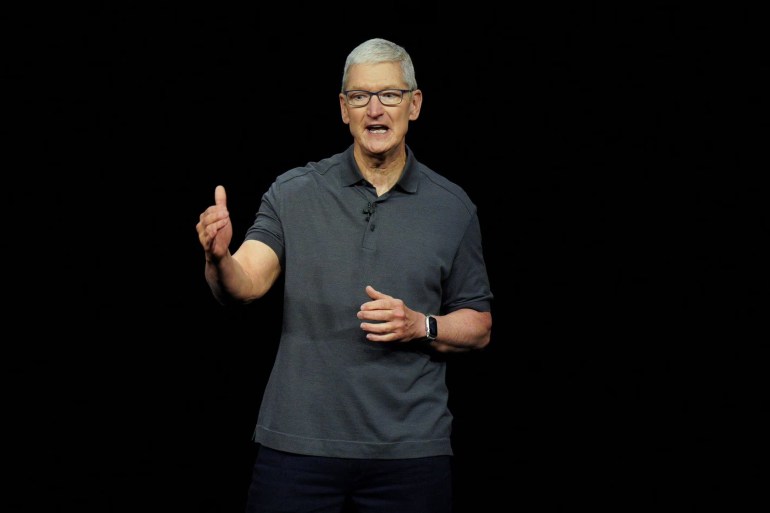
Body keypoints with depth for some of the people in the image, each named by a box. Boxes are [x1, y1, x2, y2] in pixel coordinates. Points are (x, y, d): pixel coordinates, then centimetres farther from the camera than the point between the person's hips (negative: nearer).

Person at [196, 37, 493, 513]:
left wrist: (421, 326, -9)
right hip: (299, 441, 0)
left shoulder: (453, 207, 5)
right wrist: (219, 259, -31)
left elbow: (478, 326, 10)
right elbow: (245, 286, -10)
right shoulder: (293, 193, 2)